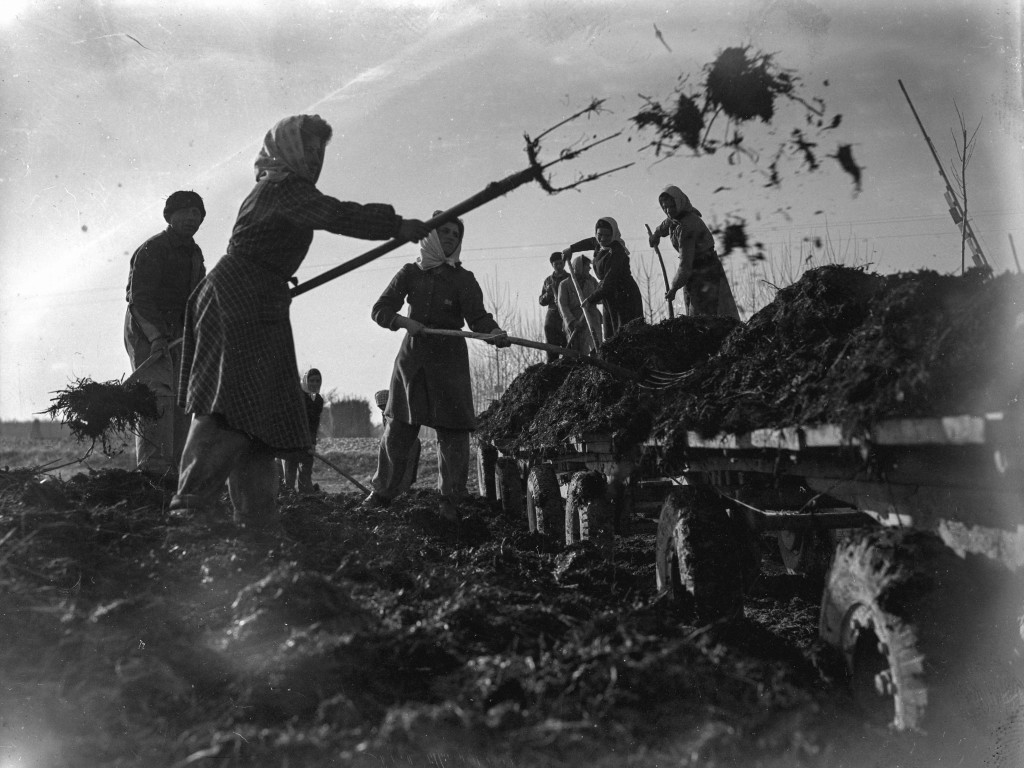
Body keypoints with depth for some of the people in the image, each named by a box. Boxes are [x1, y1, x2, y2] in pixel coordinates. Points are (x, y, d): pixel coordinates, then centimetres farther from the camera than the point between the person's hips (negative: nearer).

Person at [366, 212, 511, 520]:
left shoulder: (463, 279, 2)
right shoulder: (410, 273, 6)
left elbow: (477, 316, -9)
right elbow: (379, 310, 2)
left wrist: (495, 332, -31)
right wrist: (403, 320, -18)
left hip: (449, 359, -1)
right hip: (412, 356, 2)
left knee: (452, 428, -5)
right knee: (398, 427, 4)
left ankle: (450, 499, 3)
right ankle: (382, 492, 17)